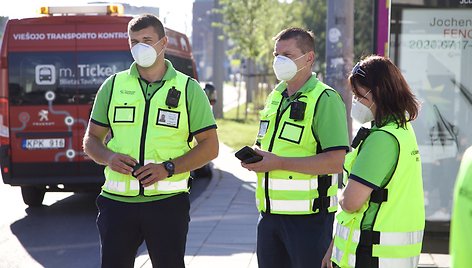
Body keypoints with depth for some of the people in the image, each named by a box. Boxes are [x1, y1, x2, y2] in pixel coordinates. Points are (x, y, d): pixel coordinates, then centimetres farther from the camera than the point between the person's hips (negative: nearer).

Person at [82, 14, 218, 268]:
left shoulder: (188, 89, 3)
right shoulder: (113, 85, 9)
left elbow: (209, 146, 0)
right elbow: (91, 139, 13)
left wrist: (168, 168, -14)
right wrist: (108, 157, -10)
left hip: (167, 202, -1)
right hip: (117, 200, 2)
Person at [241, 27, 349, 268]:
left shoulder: (325, 99, -12)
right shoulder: (275, 96, 15)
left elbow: (335, 162, -21)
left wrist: (279, 163, -21)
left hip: (308, 216, -8)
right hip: (270, 212, 8)